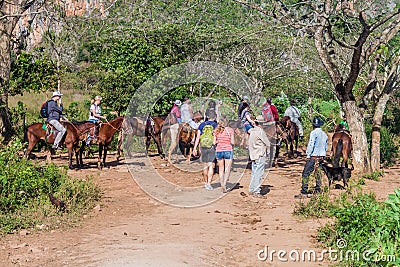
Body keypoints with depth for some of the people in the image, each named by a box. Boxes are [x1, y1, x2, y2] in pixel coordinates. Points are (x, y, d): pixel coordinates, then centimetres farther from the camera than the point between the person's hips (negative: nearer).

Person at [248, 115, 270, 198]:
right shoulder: (260, 131, -14)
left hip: (253, 155, 8)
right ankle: (256, 192, -6)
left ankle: (251, 190, 22)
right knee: (259, 174, -6)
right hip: (260, 155, -8)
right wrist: (268, 149, 11)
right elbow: (267, 143, -7)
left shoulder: (252, 131, 9)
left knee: (254, 173, 16)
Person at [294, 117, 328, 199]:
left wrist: (308, 155, -8)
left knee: (305, 174, -6)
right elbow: (326, 147, 16)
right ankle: (318, 191, 16)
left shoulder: (314, 133, -9)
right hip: (321, 157, 7)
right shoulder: (324, 134, 12)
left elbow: (311, 145, -14)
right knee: (318, 174, 14)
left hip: (313, 156, -7)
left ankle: (304, 192, -12)